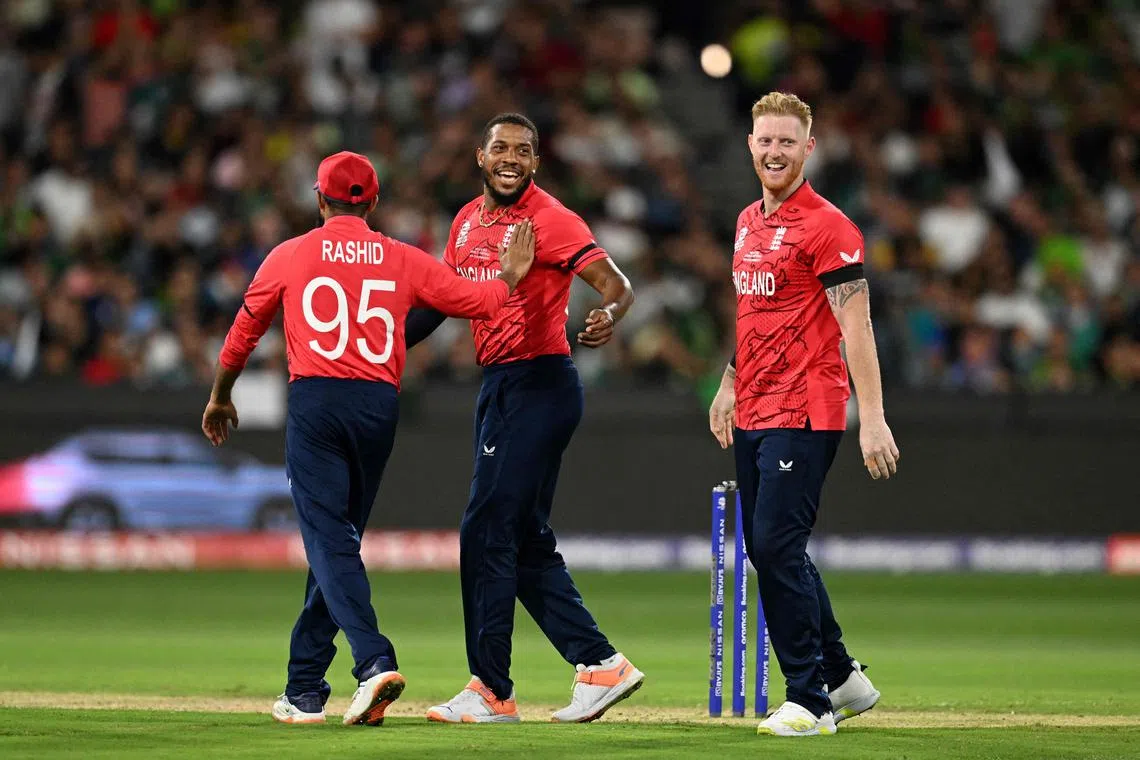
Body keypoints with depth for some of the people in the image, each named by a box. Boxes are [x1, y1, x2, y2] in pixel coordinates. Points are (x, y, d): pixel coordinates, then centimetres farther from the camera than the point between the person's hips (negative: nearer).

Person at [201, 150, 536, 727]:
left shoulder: (288, 257, 7)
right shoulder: (403, 260, 10)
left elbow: (243, 333, 15)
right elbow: (480, 300, 10)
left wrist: (220, 398, 31)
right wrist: (511, 274, 32)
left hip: (315, 401, -3)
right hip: (379, 404, 3)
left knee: (329, 542, -10)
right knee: (335, 542, 13)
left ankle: (375, 661, -31)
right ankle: (305, 690, 18)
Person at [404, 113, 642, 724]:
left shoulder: (549, 219, -12)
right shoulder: (468, 221, 12)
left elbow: (617, 285, -18)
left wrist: (607, 318, -40)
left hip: (539, 386, -9)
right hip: (497, 386, 9)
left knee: (486, 531, -10)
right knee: (525, 542, 11)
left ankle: (490, 690, -5)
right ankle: (601, 666, 15)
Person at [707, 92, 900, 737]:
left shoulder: (826, 225, -11)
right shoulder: (749, 223, 15)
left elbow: (856, 326, -16)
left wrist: (873, 418, -22)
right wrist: (730, 386, 26)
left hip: (806, 414, -9)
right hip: (753, 416, 9)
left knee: (777, 547, -13)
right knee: (768, 550, 12)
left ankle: (811, 701, -7)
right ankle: (842, 678, 25)